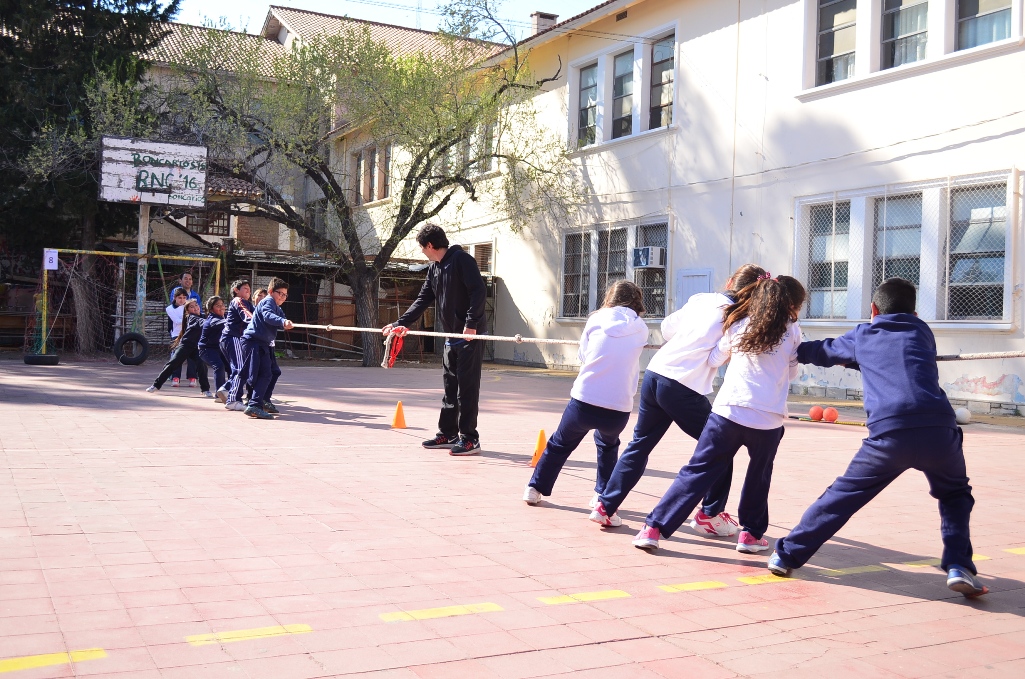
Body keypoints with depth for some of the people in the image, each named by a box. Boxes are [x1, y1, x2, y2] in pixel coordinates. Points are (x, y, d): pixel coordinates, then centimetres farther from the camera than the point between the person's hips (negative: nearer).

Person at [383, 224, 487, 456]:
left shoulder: (461, 259, -12)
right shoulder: (435, 268, 15)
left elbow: (479, 291, -19)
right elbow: (423, 299, 16)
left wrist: (471, 323, -25)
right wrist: (401, 323, 7)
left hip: (471, 335, -9)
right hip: (452, 336, 9)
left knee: (467, 387, -6)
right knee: (450, 387, 13)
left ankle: (470, 439, -1)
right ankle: (447, 434, 22)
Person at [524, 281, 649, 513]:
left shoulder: (597, 319, 7)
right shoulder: (640, 330, 9)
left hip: (583, 402, -1)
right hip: (618, 410, 1)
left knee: (560, 443, 25)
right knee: (608, 444, 33)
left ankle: (535, 488, 31)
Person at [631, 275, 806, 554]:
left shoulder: (739, 324, 9)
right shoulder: (792, 332, 4)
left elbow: (714, 360, 20)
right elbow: (791, 373, 17)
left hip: (728, 411, 1)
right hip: (768, 419, -1)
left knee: (697, 471, 3)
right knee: (759, 476, 24)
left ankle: (653, 528, -2)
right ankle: (751, 533, 28)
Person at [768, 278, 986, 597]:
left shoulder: (862, 335, 24)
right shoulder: (922, 331, 26)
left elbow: (825, 352, 40)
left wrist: (797, 349, 60)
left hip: (888, 434, -1)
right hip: (938, 430, 1)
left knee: (843, 495, 16)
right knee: (955, 495, 28)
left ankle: (788, 554, 18)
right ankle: (958, 567, 11)